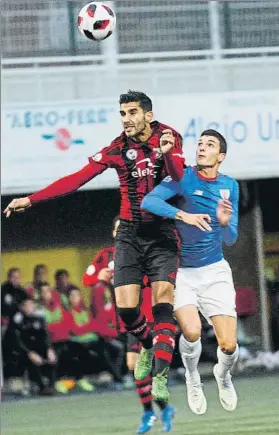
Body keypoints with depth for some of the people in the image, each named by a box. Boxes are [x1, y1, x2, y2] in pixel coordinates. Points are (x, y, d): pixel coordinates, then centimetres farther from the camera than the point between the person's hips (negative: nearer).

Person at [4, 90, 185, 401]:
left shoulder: (168, 138, -6)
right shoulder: (117, 150, -2)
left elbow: (180, 179, -19)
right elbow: (76, 179, -3)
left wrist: (166, 153, -39)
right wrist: (31, 200, -8)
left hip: (161, 234, -2)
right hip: (130, 234, 2)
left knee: (163, 301, -15)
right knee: (125, 306, -6)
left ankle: (160, 375, -17)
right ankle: (148, 345, 25)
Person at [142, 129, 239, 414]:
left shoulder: (229, 186, 1)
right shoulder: (183, 178, -11)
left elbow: (231, 239, 0)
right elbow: (148, 201, -26)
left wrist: (225, 223, -23)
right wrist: (183, 215, -39)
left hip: (214, 272, 3)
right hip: (181, 272, -3)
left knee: (228, 345, -9)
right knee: (191, 331, -24)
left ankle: (223, 374, 29)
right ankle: (192, 379, 9)